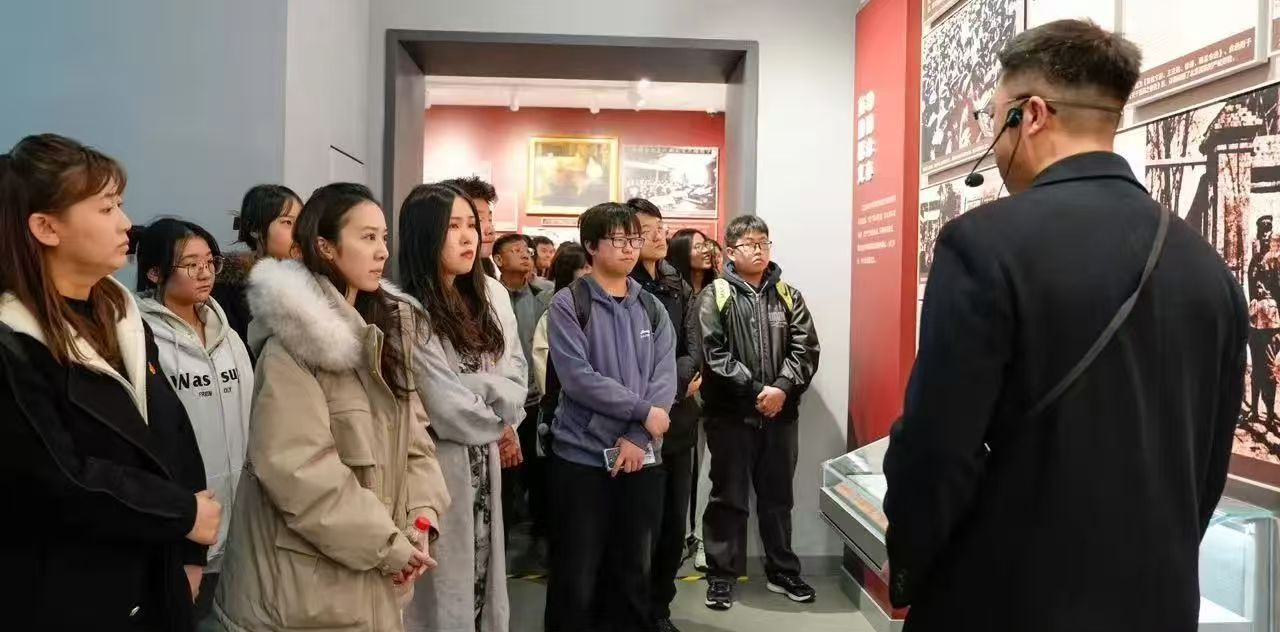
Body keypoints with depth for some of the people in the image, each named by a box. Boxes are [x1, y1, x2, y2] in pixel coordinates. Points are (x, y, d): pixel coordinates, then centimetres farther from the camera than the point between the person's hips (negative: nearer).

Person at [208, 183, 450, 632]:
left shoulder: (390, 328, 7)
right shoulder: (292, 343, -16)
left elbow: (412, 429, 5)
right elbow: (294, 467, -22)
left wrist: (422, 514, -8)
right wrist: (385, 543, -18)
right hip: (308, 574, -6)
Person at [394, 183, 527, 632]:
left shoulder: (491, 295, 3)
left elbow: (516, 375, 4)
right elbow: (448, 413, -19)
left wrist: (478, 395, -14)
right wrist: (498, 420, -3)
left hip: (484, 463, 6)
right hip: (437, 467, -6)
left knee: (484, 576, 16)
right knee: (443, 592, 7)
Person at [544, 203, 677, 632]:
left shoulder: (652, 308, 9)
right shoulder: (569, 305, -4)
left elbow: (665, 379, -1)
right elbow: (578, 378, -15)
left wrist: (638, 437, -13)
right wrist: (642, 411, -14)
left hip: (642, 458, 4)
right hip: (582, 456, -4)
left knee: (635, 572, 14)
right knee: (576, 578, 4)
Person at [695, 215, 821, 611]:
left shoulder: (788, 296, 8)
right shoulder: (714, 296, -2)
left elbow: (806, 348, 0)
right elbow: (712, 354, -11)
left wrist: (782, 388, -16)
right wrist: (755, 390, -16)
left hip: (781, 414, 3)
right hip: (731, 414, -3)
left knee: (778, 496, 15)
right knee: (729, 498, 6)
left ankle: (782, 572, 30)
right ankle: (722, 575, 19)